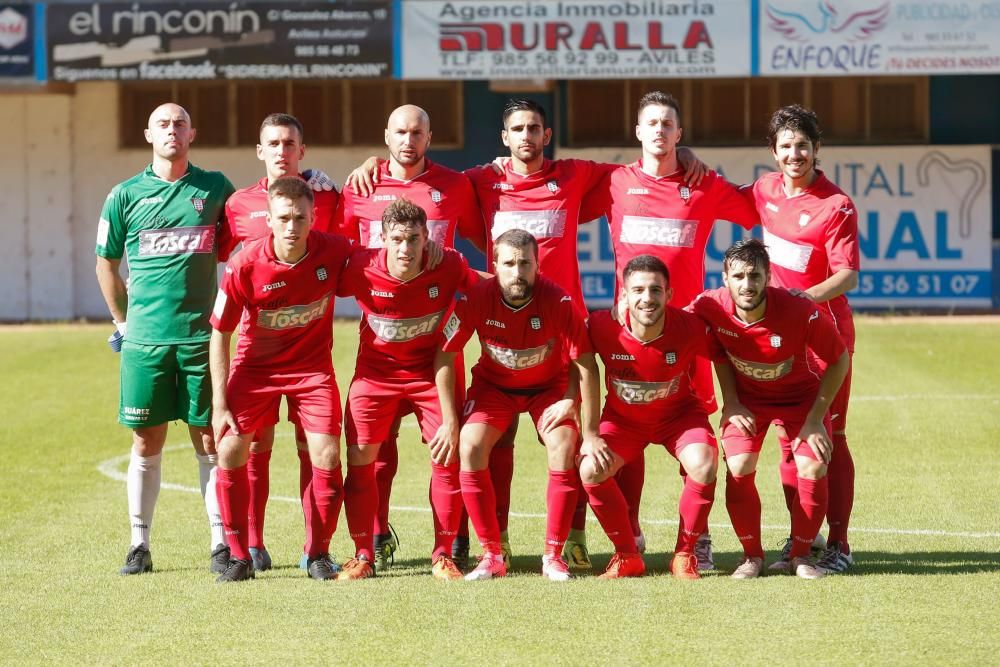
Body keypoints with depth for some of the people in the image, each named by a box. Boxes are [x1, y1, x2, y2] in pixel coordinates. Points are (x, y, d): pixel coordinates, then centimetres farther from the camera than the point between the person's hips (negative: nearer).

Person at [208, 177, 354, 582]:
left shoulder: (334, 252, -19)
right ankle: (240, 557, 3)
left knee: (326, 457, -11)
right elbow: (220, 334, -12)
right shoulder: (245, 266, -23)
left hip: (312, 366, 0)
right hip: (255, 364, 0)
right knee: (230, 451, -10)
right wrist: (219, 403, -13)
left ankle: (318, 553, 9)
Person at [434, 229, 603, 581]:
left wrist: (590, 431, -19)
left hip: (549, 386, -1)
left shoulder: (559, 302, -28)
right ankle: (492, 555, -10)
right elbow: (444, 357, -14)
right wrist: (450, 421, -13)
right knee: (470, 448, -21)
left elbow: (586, 366, -20)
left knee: (563, 450, -23)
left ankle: (554, 555, -9)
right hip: (493, 384, 1)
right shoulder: (477, 299, -26)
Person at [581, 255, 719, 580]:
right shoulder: (602, 326, -27)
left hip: (679, 414, -1)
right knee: (591, 469, -24)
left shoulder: (690, 327, -28)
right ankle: (627, 556, -2)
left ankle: (685, 554, -4)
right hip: (622, 417, 1)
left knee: (704, 467, -28)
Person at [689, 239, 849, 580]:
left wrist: (815, 419, -17)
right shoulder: (710, 307, -27)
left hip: (800, 395, -1)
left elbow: (840, 360, -18)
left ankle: (800, 555, 5)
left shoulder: (799, 311, -34)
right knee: (738, 468, -17)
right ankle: (752, 555, 3)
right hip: (746, 398, 1)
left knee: (813, 468, -16)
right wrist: (731, 403, -8)